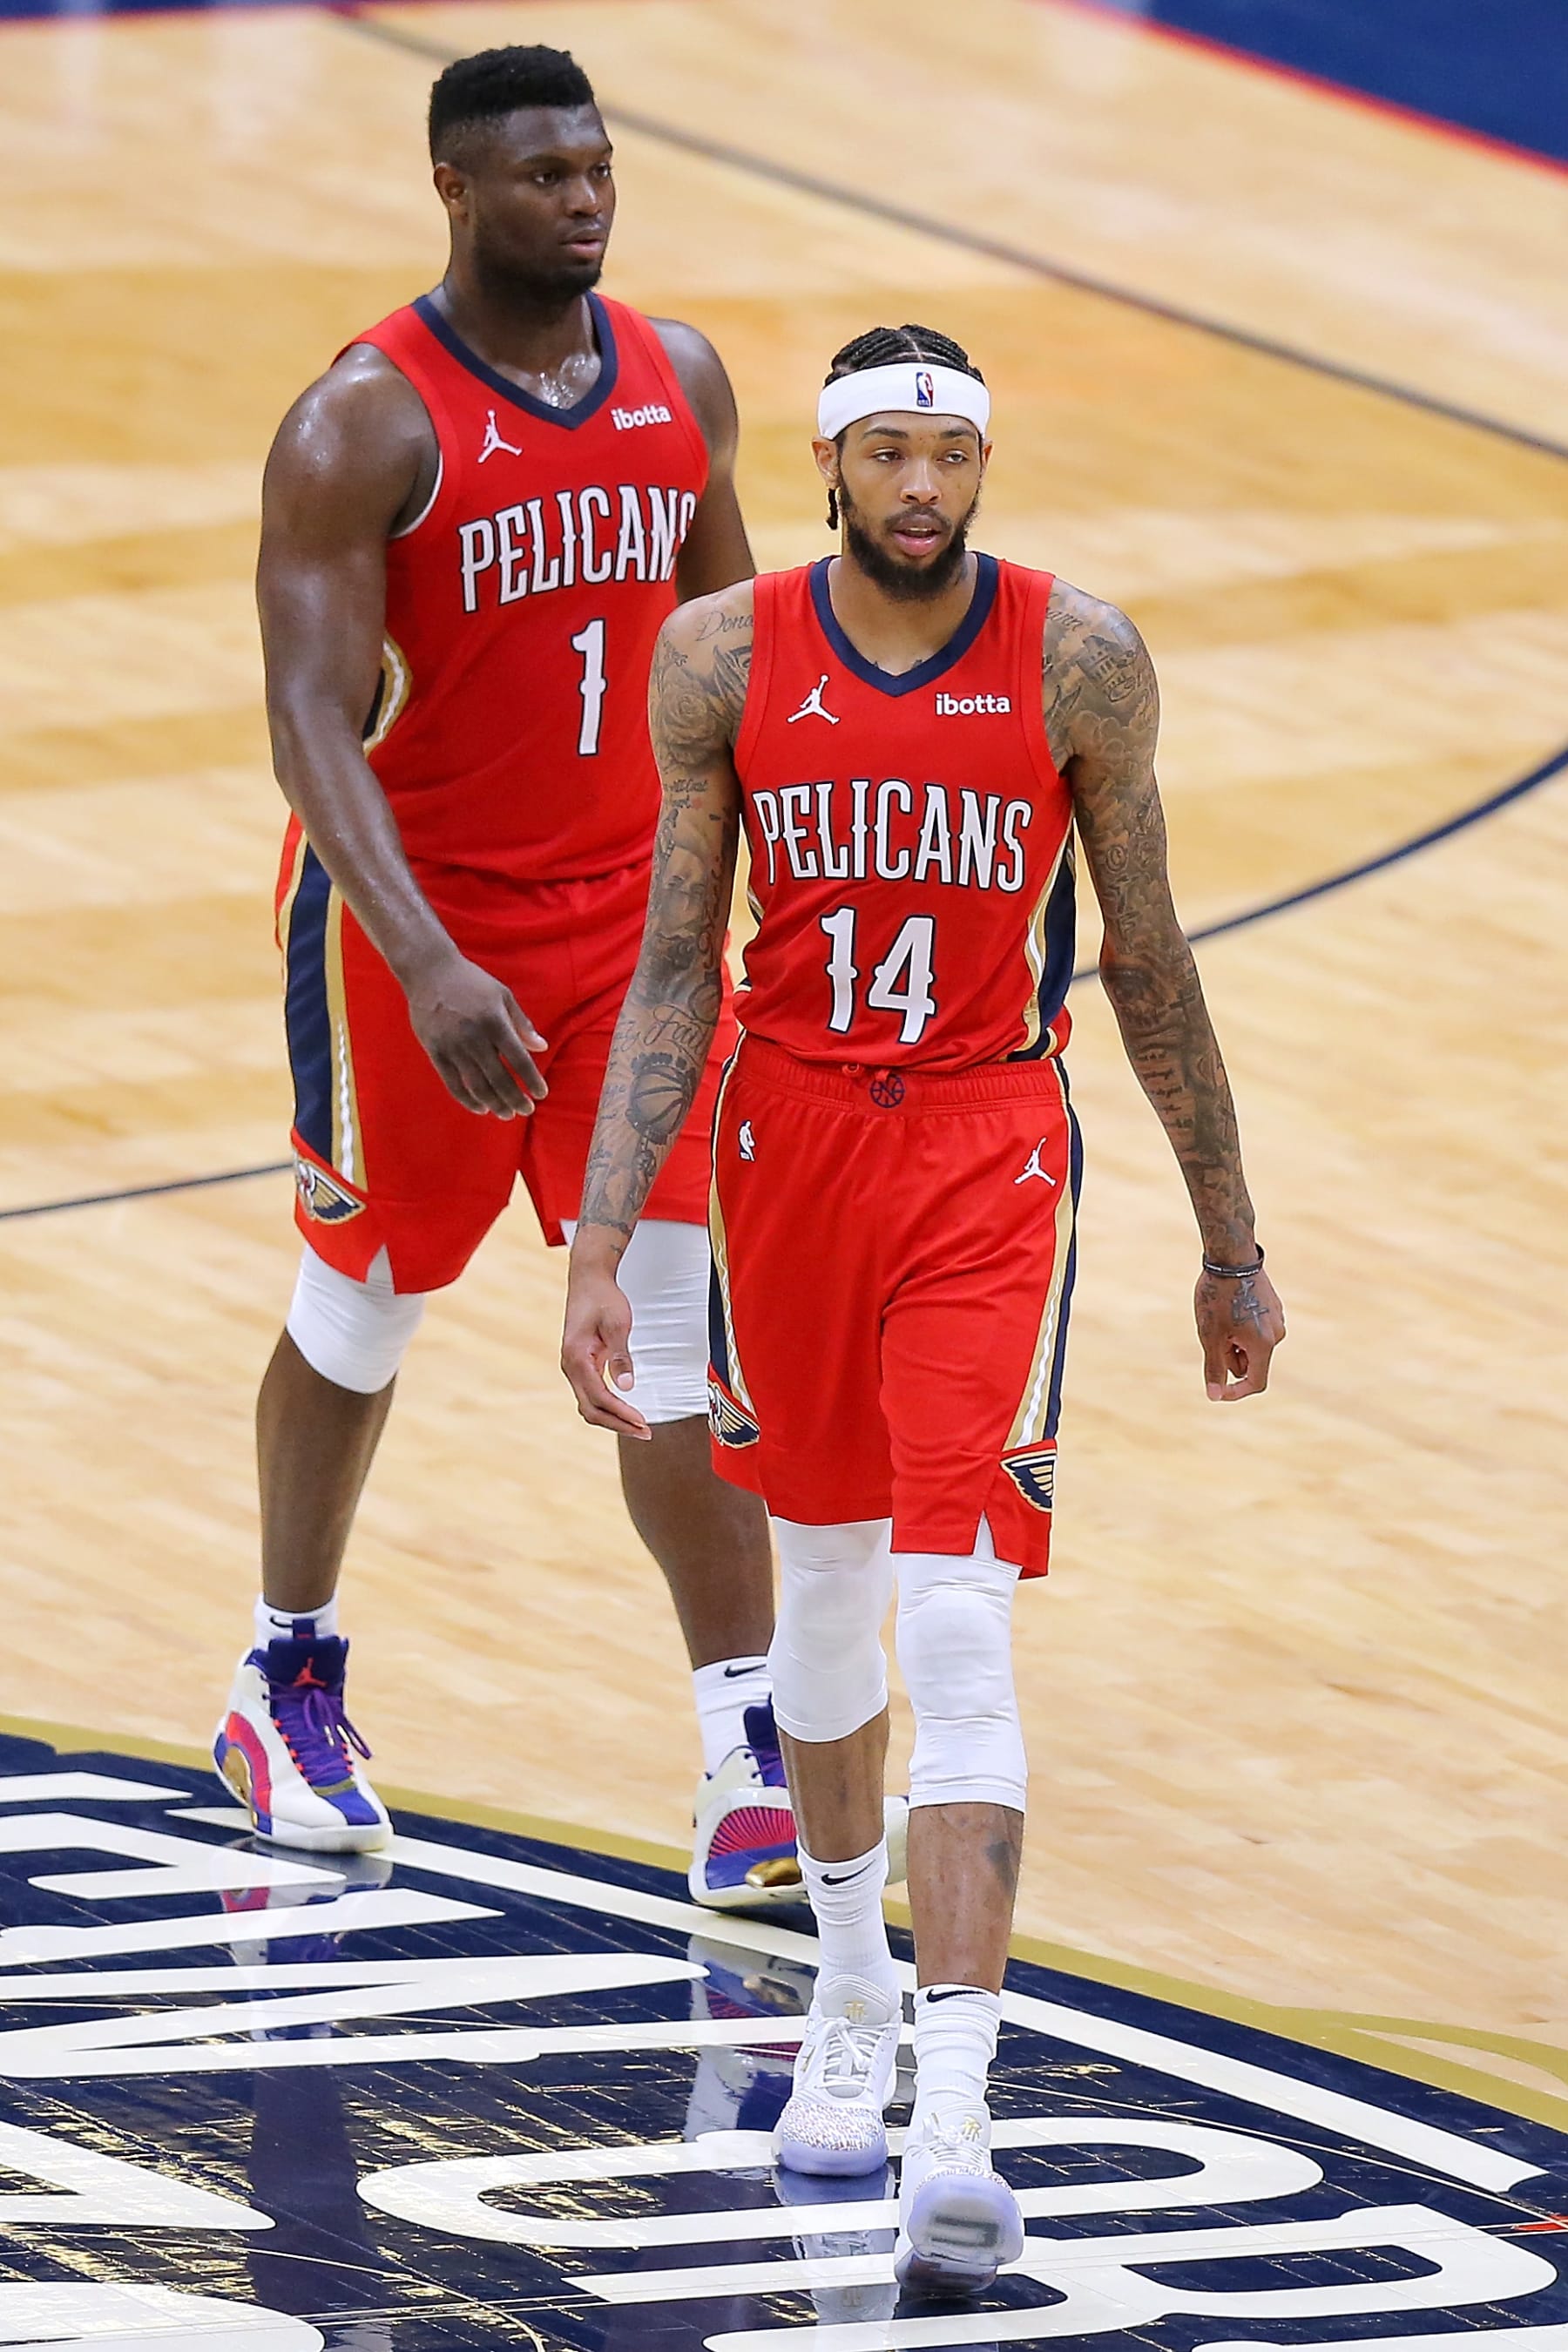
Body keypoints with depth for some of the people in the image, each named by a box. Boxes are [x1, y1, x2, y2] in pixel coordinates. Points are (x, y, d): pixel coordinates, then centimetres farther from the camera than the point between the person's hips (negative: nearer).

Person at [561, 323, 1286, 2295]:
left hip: (989, 1154, -3)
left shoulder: (1078, 659, -8)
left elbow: (1147, 965, 2)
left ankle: (955, 2121, -20)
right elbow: (672, 975, -1)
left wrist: (1229, 1245, 7)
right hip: (789, 1140, 3)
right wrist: (600, 1254, -8)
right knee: (825, 1576, 18)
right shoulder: (724, 656, -4)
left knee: (960, 1627, -14)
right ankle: (854, 2003, 41)